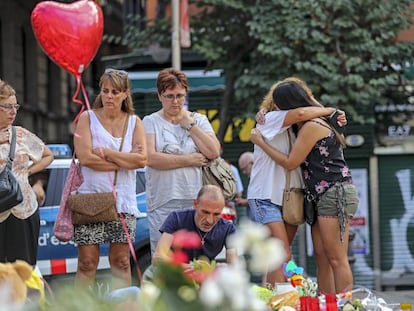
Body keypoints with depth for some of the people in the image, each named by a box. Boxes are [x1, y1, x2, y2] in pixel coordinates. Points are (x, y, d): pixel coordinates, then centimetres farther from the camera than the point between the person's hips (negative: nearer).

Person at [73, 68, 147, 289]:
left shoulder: (134, 122, 9)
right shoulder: (88, 118, 2)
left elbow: (142, 159, -6)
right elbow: (85, 157, -12)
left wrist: (106, 152, -9)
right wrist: (125, 160, -8)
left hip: (124, 201, 2)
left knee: (121, 261, 5)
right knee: (87, 262, -4)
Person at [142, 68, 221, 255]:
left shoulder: (198, 120, 14)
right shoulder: (150, 122, 6)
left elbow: (213, 152, 0)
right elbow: (151, 158, -9)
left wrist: (190, 126, 1)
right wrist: (189, 160, -6)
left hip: (194, 200, 2)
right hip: (162, 202, -2)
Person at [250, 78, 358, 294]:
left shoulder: (311, 126, -13)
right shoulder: (316, 122, 17)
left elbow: (290, 162, -9)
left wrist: (260, 142, 0)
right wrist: (264, 115, 21)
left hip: (335, 193, -10)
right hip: (322, 197, 10)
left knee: (336, 258, -11)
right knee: (322, 258, 5)